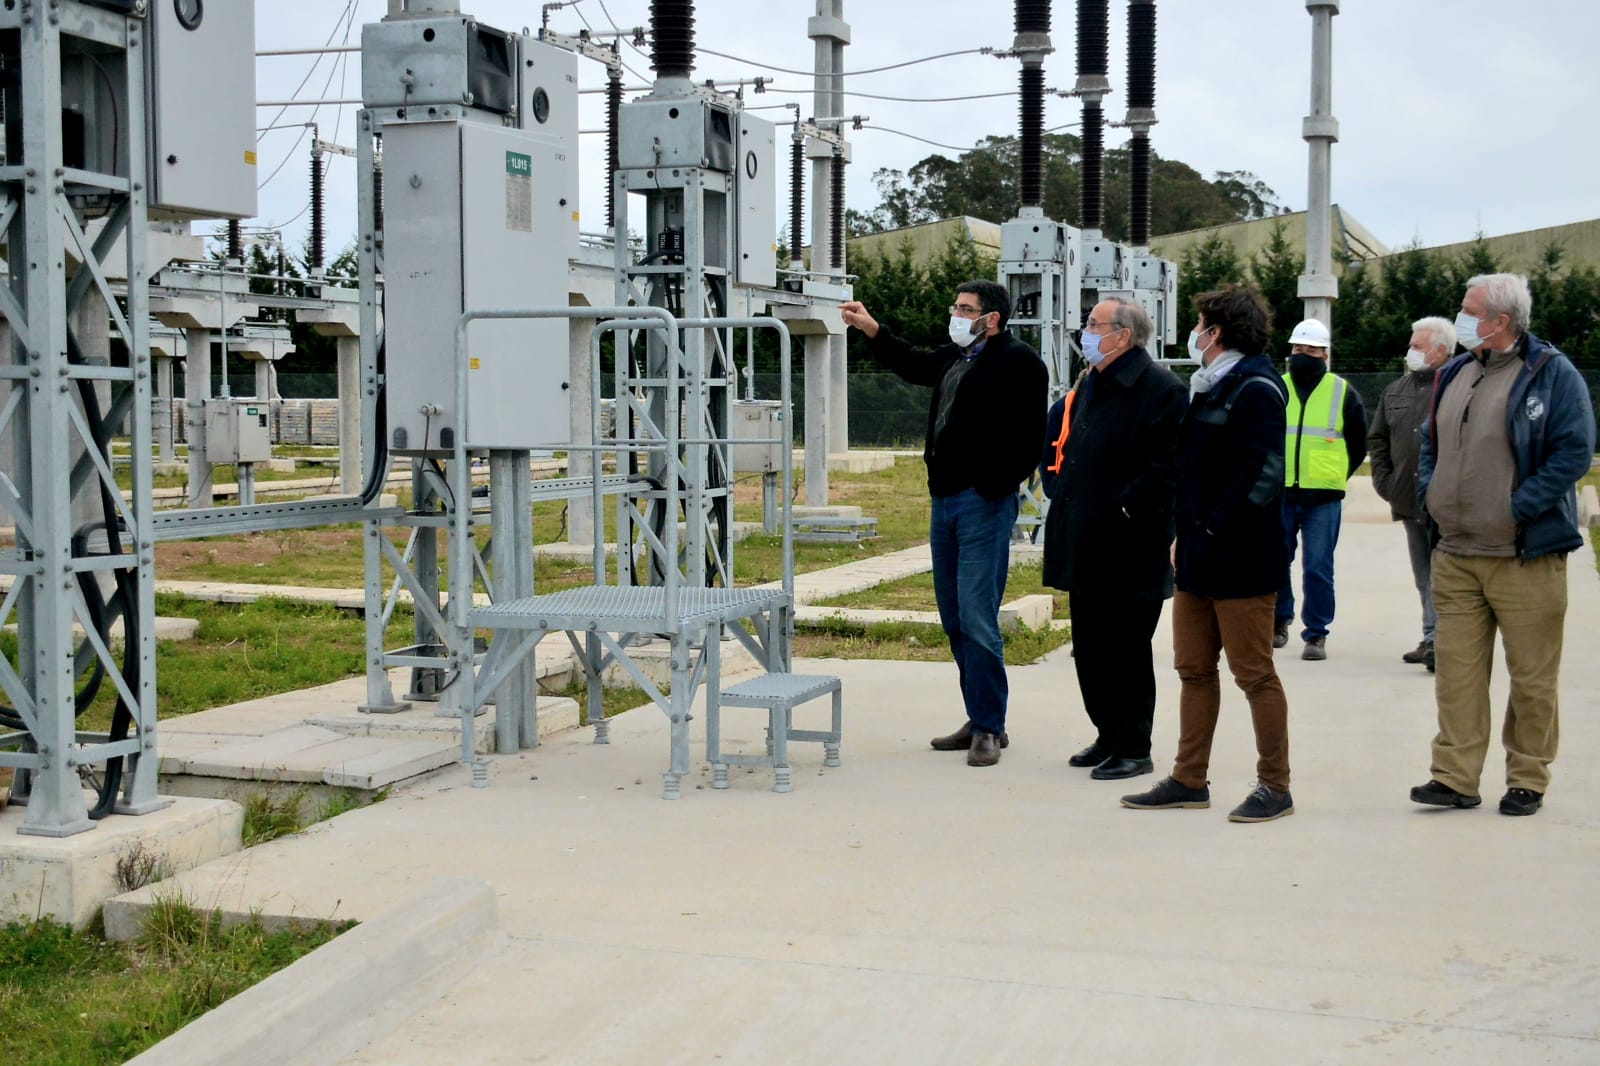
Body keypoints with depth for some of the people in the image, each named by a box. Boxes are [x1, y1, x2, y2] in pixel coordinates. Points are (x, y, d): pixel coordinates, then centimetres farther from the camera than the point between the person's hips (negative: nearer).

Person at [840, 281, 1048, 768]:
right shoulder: (952, 357, 15)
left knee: (977, 617, -9)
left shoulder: (1018, 361, -11)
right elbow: (911, 364, 35)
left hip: (984, 505, -9)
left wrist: (998, 486, -19)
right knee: (954, 619, 12)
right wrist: (871, 329, 27)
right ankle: (981, 719, 22)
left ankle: (988, 728, -1)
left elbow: (1029, 434, -18)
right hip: (945, 499, 9)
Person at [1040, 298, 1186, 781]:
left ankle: (1133, 749, 8)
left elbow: (1167, 468, -19)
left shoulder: (1160, 389, -12)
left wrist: (1122, 510, -19)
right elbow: (1061, 447, 27)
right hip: (1086, 547, 9)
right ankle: (1109, 737, 25)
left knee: (1127, 653, -1)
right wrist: (1061, 498, 14)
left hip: (1130, 553, -9)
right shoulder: (1088, 386, 15)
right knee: (1089, 648, 13)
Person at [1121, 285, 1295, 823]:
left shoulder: (1256, 389, -13)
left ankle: (1275, 786, 9)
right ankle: (1189, 779, 22)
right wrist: (1184, 533, 12)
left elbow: (1262, 474, -22)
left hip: (1241, 561, -10)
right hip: (1198, 557, 10)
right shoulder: (1208, 389, 17)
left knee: (1254, 673, -1)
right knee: (1193, 668, 13)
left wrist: (1216, 528, -18)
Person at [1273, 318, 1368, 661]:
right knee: (1276, 561, 7)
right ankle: (1279, 621, 25)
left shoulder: (1343, 392, 5)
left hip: (1323, 497, -2)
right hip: (1279, 493, 2)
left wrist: (1336, 476, 7)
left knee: (1318, 568, -2)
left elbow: (1358, 444, 12)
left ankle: (1316, 634, 5)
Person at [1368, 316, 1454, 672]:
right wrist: (1384, 479, 10)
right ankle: (1432, 639, 22)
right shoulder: (1396, 391, 14)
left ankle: (1437, 639, -9)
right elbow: (1376, 439, 20)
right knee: (1423, 575, 14)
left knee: (1440, 573, -9)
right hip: (1408, 501, 7)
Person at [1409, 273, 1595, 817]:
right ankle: (1455, 777, 11)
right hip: (1454, 555, 6)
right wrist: (1430, 496, 6)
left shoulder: (1552, 374, -7)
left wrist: (1518, 509, -17)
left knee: (1532, 676, 4)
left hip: (1525, 557, -5)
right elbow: (1430, 442, 23)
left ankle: (1528, 779, 16)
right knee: (1456, 670, 5)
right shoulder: (1453, 375, 12)